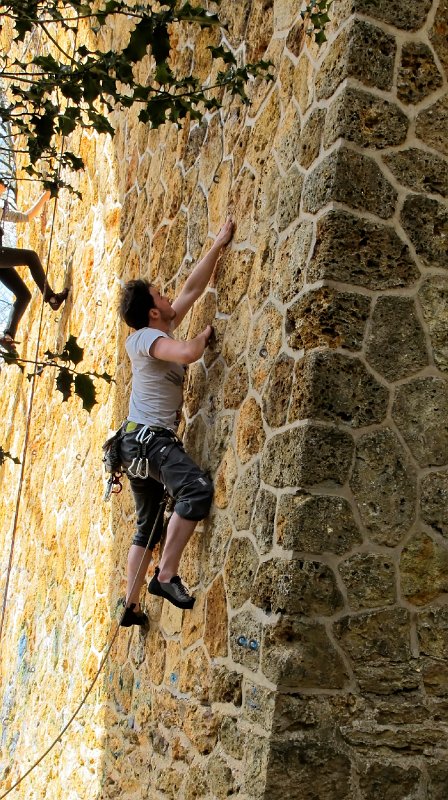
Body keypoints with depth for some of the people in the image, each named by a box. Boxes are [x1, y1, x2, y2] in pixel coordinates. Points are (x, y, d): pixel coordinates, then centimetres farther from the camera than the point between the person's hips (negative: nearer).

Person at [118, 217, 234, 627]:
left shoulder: (161, 332, 15)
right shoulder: (146, 338, -10)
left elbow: (193, 288, 18)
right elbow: (187, 353, -29)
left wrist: (218, 246, 18)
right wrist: (205, 335, -7)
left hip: (141, 443, 10)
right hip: (149, 438, -10)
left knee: (148, 527, 14)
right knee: (198, 488, -28)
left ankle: (132, 605, 19)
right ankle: (166, 575, -28)